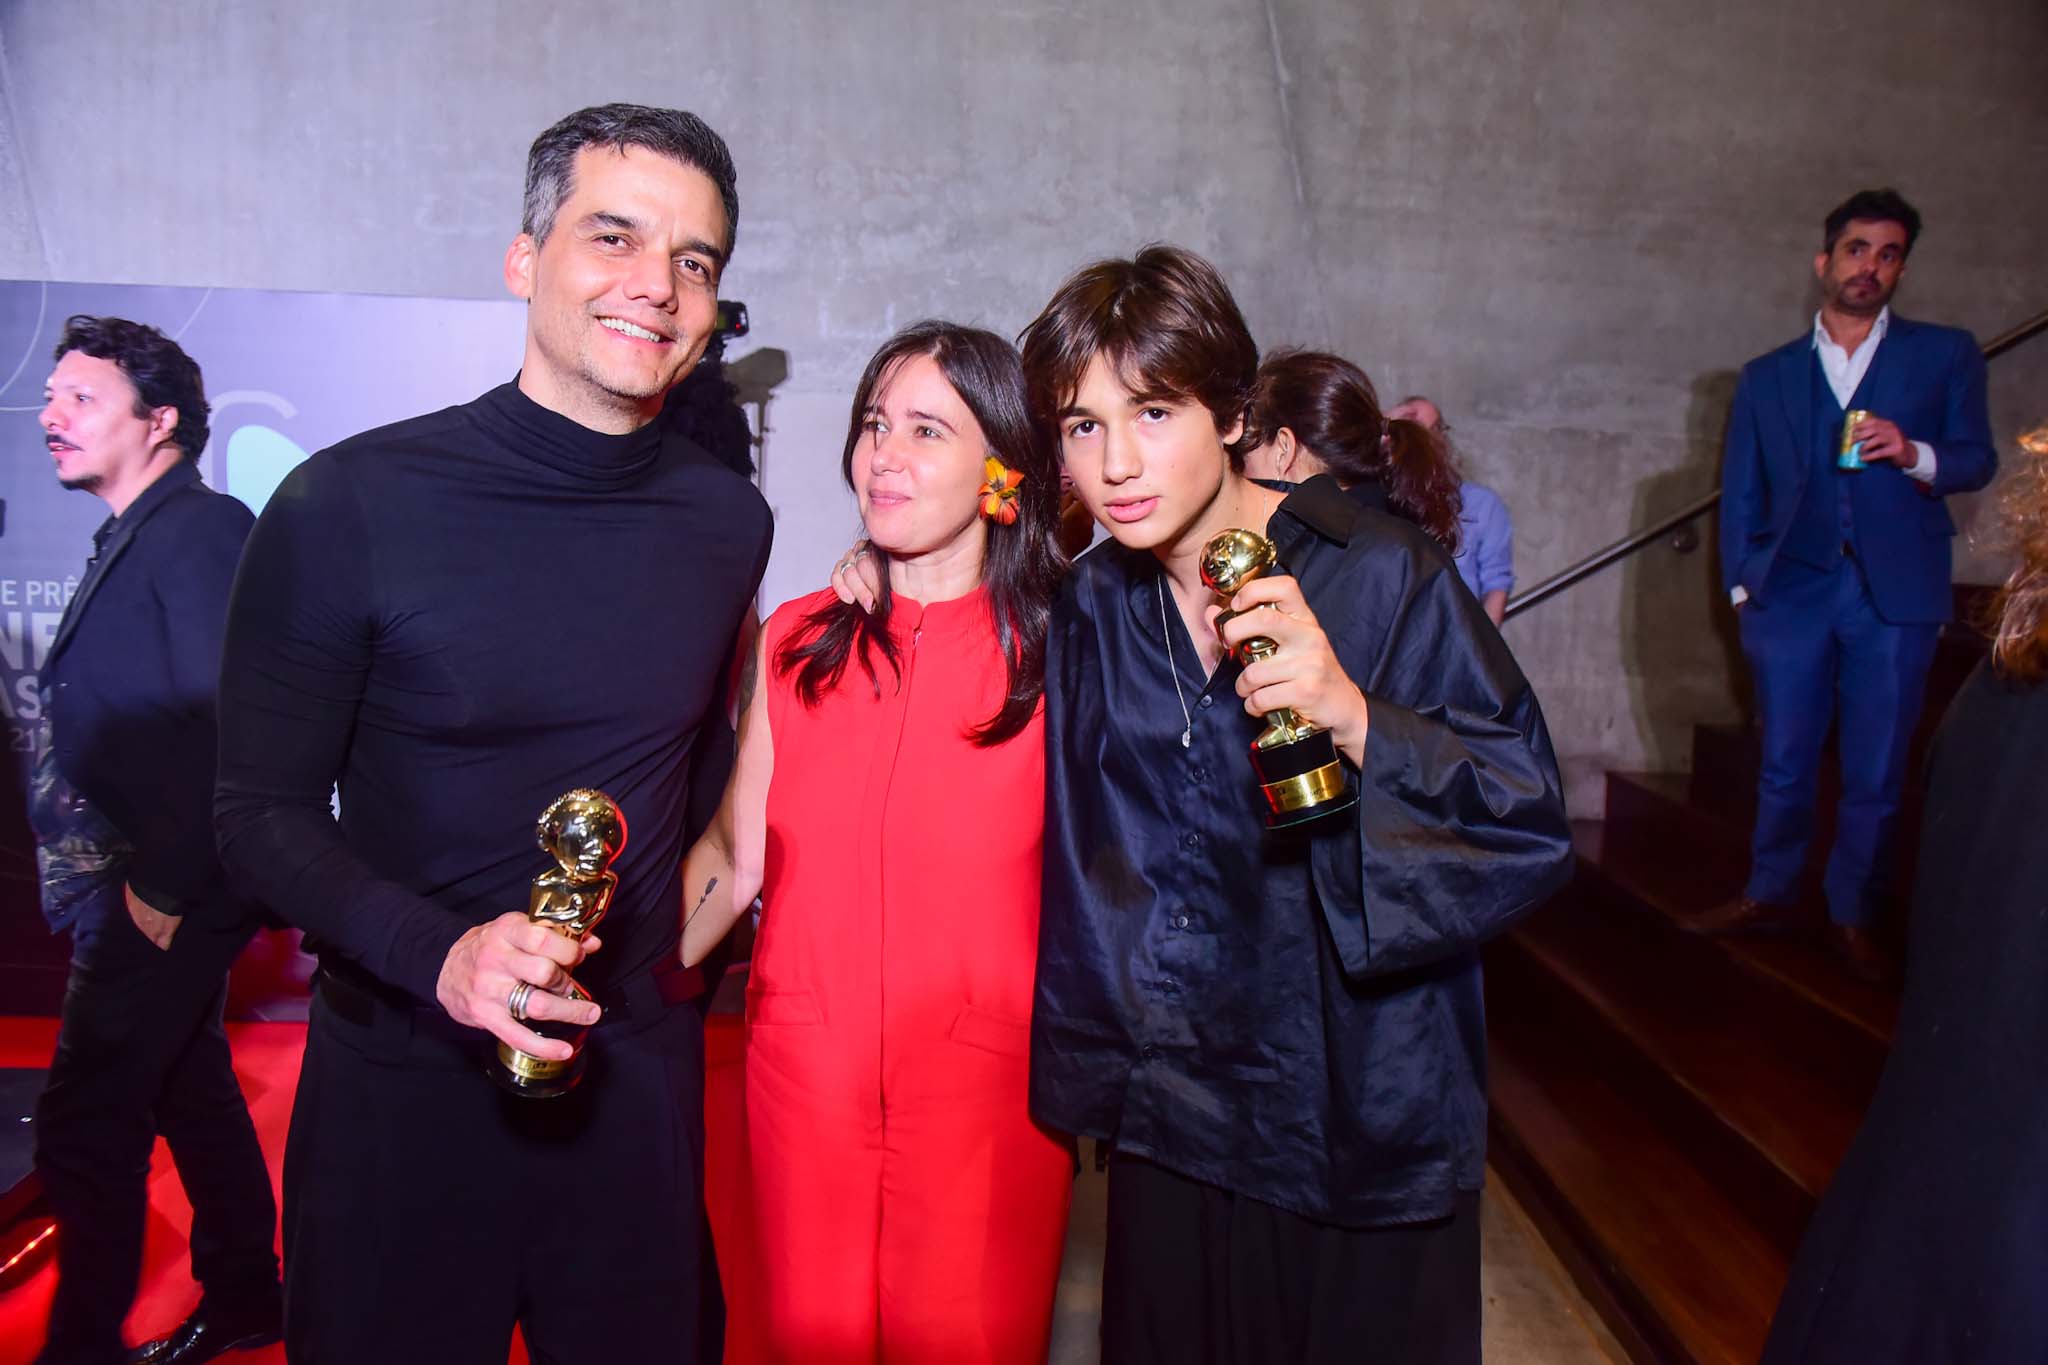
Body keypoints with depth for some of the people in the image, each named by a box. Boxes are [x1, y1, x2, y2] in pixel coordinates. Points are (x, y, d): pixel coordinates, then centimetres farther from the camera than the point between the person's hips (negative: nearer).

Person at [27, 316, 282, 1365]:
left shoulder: (198, 530, -15)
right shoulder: (130, 542, 14)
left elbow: (225, 721, -24)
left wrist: (164, 885, -21)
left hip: (170, 893, -10)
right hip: (146, 888, 10)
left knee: (82, 1126, -1)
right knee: (191, 1093, 19)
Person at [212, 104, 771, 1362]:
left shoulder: (730, 522, -2)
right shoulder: (351, 505, -13)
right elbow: (264, 813, -9)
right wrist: (439, 953, -22)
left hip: (638, 1060, 3)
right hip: (403, 1069, -3)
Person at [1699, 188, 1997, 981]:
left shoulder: (1945, 355, 10)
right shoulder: (1767, 375, 13)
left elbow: (1978, 460, 5)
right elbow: (1740, 492, 11)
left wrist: (1914, 455, -15)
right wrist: (1741, 586, 3)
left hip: (1895, 595, -1)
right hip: (1791, 591, 1)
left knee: (1875, 774, 3)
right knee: (1785, 764, 7)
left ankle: (1853, 918, 16)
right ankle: (1769, 895, 22)